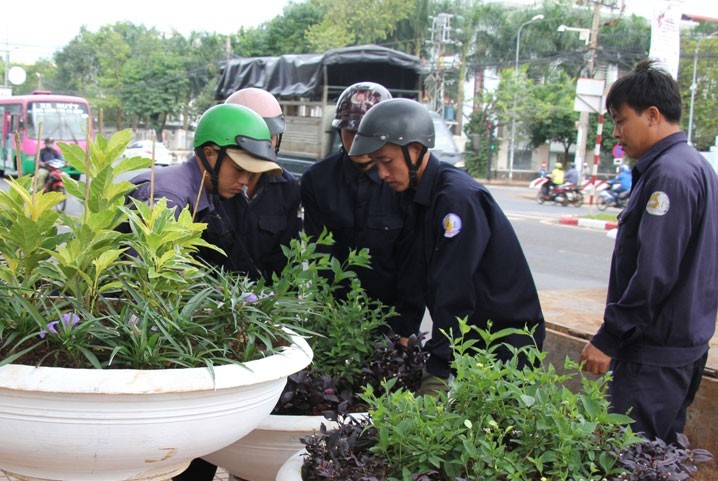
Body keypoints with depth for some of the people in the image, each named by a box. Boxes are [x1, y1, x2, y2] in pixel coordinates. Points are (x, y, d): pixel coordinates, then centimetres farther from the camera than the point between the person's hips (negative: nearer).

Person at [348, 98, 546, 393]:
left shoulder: (458, 197, -23)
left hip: (507, 341, -8)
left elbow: (455, 295, -27)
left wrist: (437, 372, -27)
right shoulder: (419, 196, 6)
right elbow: (413, 279, 10)